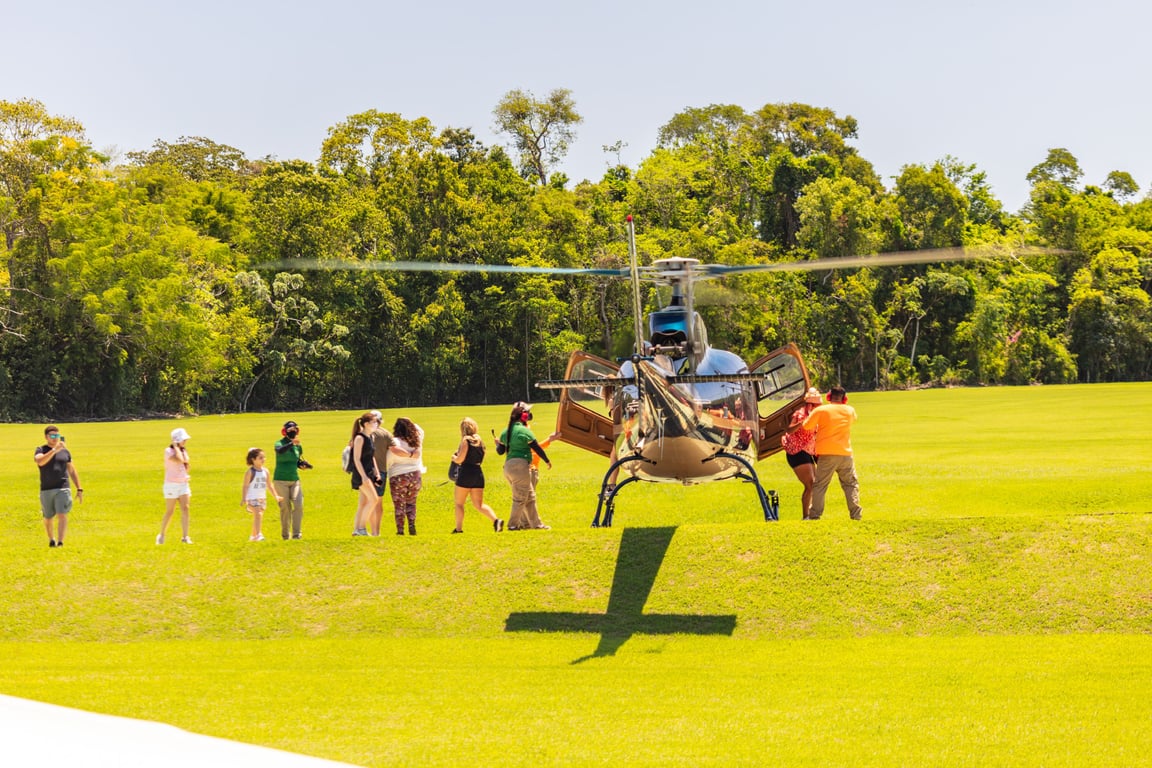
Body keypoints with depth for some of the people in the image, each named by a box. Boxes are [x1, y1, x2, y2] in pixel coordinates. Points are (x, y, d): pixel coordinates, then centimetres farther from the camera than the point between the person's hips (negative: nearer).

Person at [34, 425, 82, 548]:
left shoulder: (65, 451, 9)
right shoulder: (41, 450, 1)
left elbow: (72, 471, 16)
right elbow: (39, 461, -24)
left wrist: (79, 489, 14)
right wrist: (54, 450, -31)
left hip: (63, 488, 0)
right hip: (46, 490, 0)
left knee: (62, 515, -14)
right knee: (48, 518, 12)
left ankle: (60, 542, -20)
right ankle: (51, 539, 36)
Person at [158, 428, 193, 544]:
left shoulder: (183, 451, 10)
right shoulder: (169, 451, -12)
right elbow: (179, 460, -27)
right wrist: (176, 447, -18)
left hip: (183, 484, 6)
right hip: (171, 485, -6)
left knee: (185, 509, -7)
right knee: (169, 512, 0)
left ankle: (185, 536, -7)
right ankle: (161, 535, 17)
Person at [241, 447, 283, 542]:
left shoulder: (265, 471, 9)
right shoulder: (250, 472, -9)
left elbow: (269, 485, 18)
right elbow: (245, 486, -10)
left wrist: (276, 496, 17)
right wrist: (243, 499, -16)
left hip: (262, 498, 6)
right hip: (252, 498, -6)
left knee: (258, 517, 11)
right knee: (258, 514, -23)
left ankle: (253, 536, 25)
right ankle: (258, 534, -28)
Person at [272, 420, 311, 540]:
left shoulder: (298, 446, 9)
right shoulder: (279, 443, -6)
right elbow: (280, 451, -31)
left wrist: (302, 465, -2)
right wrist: (291, 443, -48)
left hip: (295, 480, 4)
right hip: (281, 480, -4)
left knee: (299, 505, -11)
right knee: (285, 508, -1)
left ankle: (296, 533, -7)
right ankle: (285, 534, 11)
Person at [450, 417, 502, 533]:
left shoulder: (466, 440, -9)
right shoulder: (480, 441, 11)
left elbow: (460, 459, -15)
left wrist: (454, 457, 8)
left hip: (466, 473, -6)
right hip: (478, 472, 6)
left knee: (459, 503, 9)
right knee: (479, 505, 6)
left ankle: (459, 528, 9)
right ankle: (496, 520, -14)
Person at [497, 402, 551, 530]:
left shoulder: (506, 432, 11)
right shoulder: (524, 431, -10)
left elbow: (501, 451, 14)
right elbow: (537, 448, -6)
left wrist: (497, 444, 36)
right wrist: (547, 461, 7)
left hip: (508, 465, 8)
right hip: (520, 465, -8)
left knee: (530, 496, 16)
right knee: (520, 498, 2)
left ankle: (535, 523, 19)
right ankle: (513, 524, 4)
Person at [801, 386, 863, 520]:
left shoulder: (820, 410, -4)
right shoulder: (850, 411, 7)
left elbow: (806, 426, -2)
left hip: (826, 454, -2)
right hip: (845, 453, 2)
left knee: (819, 485, 5)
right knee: (851, 484, 12)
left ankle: (814, 514, -1)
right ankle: (855, 513, 4)